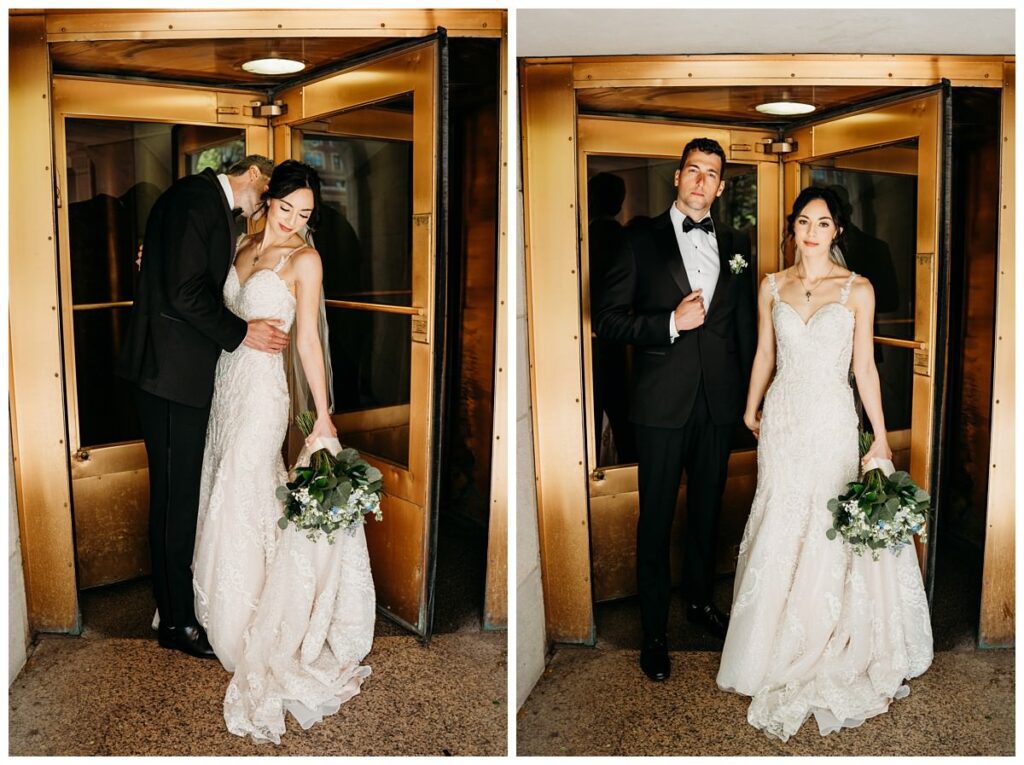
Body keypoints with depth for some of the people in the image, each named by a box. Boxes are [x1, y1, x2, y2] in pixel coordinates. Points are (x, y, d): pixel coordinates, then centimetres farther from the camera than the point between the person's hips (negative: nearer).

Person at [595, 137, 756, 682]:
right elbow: (608, 319, -7)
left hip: (718, 402, 4)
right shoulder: (641, 240, -2)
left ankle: (700, 600, 38)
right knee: (656, 518, 4)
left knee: (707, 508, 17)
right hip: (662, 402, -4)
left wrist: (748, 389, 11)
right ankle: (654, 630, 17)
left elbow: (744, 324, 15)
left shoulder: (735, 246, 10)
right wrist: (671, 322, -18)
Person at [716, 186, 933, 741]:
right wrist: (751, 408, 18)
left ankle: (828, 645, 24)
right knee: (779, 524, 6)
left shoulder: (857, 290, -3)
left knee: (830, 529, 4)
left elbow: (864, 366, -2)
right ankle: (779, 648, 23)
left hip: (832, 422, -2)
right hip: (782, 419, 2)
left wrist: (881, 436, -3)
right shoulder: (772, 287, 4)